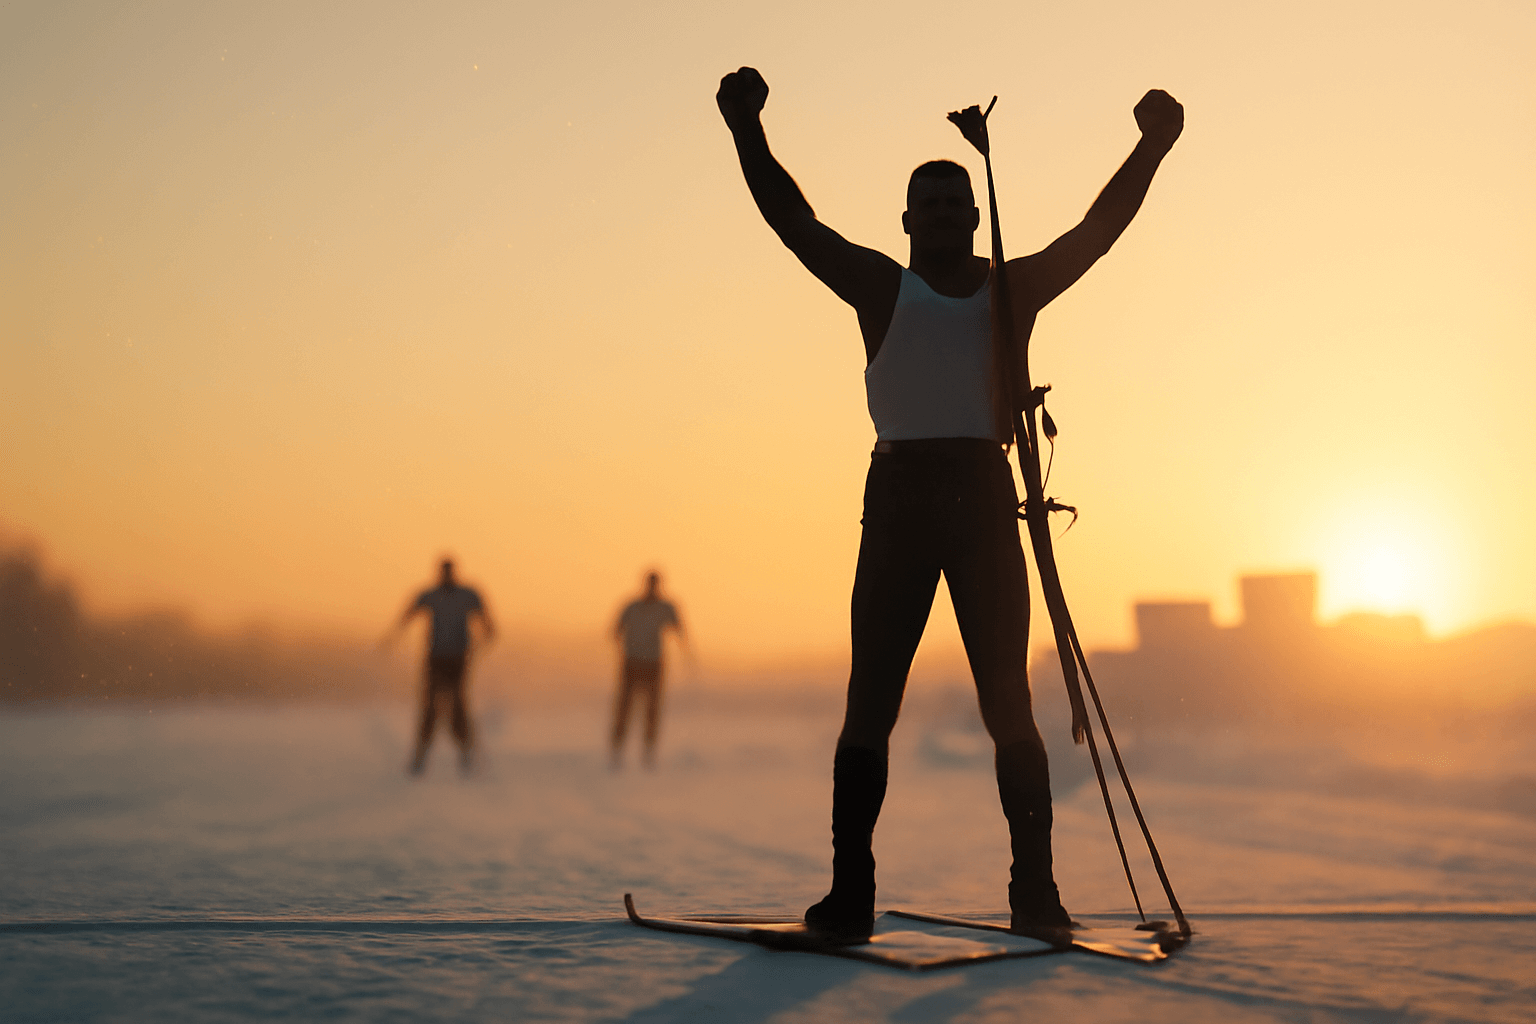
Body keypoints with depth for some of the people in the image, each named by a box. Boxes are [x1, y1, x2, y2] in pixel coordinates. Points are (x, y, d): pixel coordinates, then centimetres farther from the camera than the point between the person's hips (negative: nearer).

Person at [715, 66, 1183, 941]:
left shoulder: (1015, 289, 14)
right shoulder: (881, 287, 9)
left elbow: (1098, 231, 7)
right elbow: (796, 224, -1)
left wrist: (1152, 149, -5)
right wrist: (749, 135, -13)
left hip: (987, 501, 2)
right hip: (898, 500, -1)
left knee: (1009, 705, 1)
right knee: (871, 703, -5)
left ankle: (1035, 890, 3)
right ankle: (851, 894, -3)